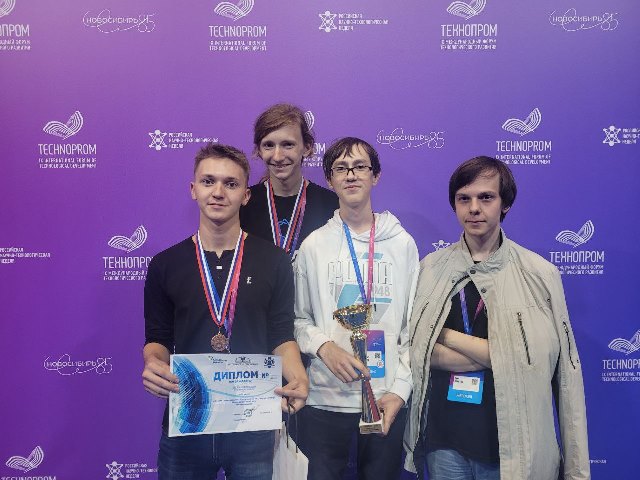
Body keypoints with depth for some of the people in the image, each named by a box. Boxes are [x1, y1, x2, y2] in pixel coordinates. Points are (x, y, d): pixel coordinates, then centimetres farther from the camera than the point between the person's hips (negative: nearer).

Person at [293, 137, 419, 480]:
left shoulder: (403, 243, 3)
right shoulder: (314, 245, 2)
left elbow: (414, 326, 3)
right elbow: (299, 319, 5)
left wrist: (400, 389, -6)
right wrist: (324, 346, -14)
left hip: (388, 401, 1)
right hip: (323, 399, 0)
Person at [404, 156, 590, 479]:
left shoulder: (540, 275, -5)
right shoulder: (431, 268, 0)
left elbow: (540, 360, -10)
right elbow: (417, 350, -5)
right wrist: (498, 354, -12)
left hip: (513, 446, -1)